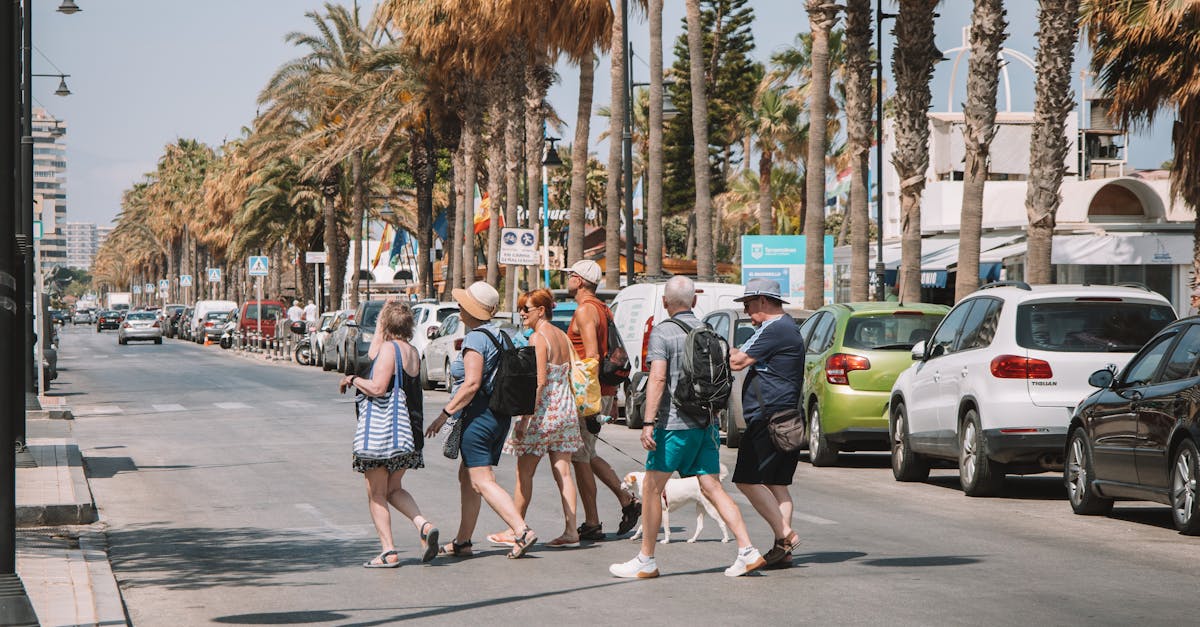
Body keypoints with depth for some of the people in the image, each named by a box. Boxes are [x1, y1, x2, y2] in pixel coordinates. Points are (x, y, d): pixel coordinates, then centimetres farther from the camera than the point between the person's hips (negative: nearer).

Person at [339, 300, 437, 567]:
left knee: (376, 493, 2)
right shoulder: (413, 352, 11)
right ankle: (423, 525, -4)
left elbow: (377, 388, -23)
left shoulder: (389, 348, -13)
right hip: (409, 430, 8)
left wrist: (353, 379, -8)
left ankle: (388, 551, -4)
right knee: (394, 489, 19)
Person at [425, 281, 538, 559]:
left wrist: (445, 414, -19)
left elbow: (472, 383, -23)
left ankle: (522, 531, -21)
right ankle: (462, 541, 22)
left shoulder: (475, 339, -15)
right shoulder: (498, 335, 12)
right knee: (466, 476, 18)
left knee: (482, 482, -10)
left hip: (478, 416, -10)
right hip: (500, 416, 10)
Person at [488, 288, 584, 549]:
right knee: (563, 472, 6)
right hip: (566, 411, 8)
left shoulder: (538, 338, -13)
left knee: (524, 474, 3)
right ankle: (571, 531, 0)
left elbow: (539, 382, -19)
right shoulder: (563, 337, 11)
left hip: (542, 411, -8)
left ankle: (515, 530, 10)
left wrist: (525, 418, -20)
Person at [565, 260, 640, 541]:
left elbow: (592, 356, -21)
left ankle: (591, 525, 0)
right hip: (606, 392, 9)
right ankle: (627, 500, 12)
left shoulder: (584, 311, -13)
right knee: (587, 455, 17)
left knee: (580, 458, -3)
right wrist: (613, 396, 22)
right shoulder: (604, 310, 16)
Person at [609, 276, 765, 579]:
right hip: (707, 422, 6)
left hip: (675, 423, -6)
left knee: (651, 489, 3)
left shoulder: (663, 332, -8)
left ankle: (646, 561, 6)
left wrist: (648, 423, -20)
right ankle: (747, 551, -5)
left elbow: (657, 379, -17)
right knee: (713, 488, 6)